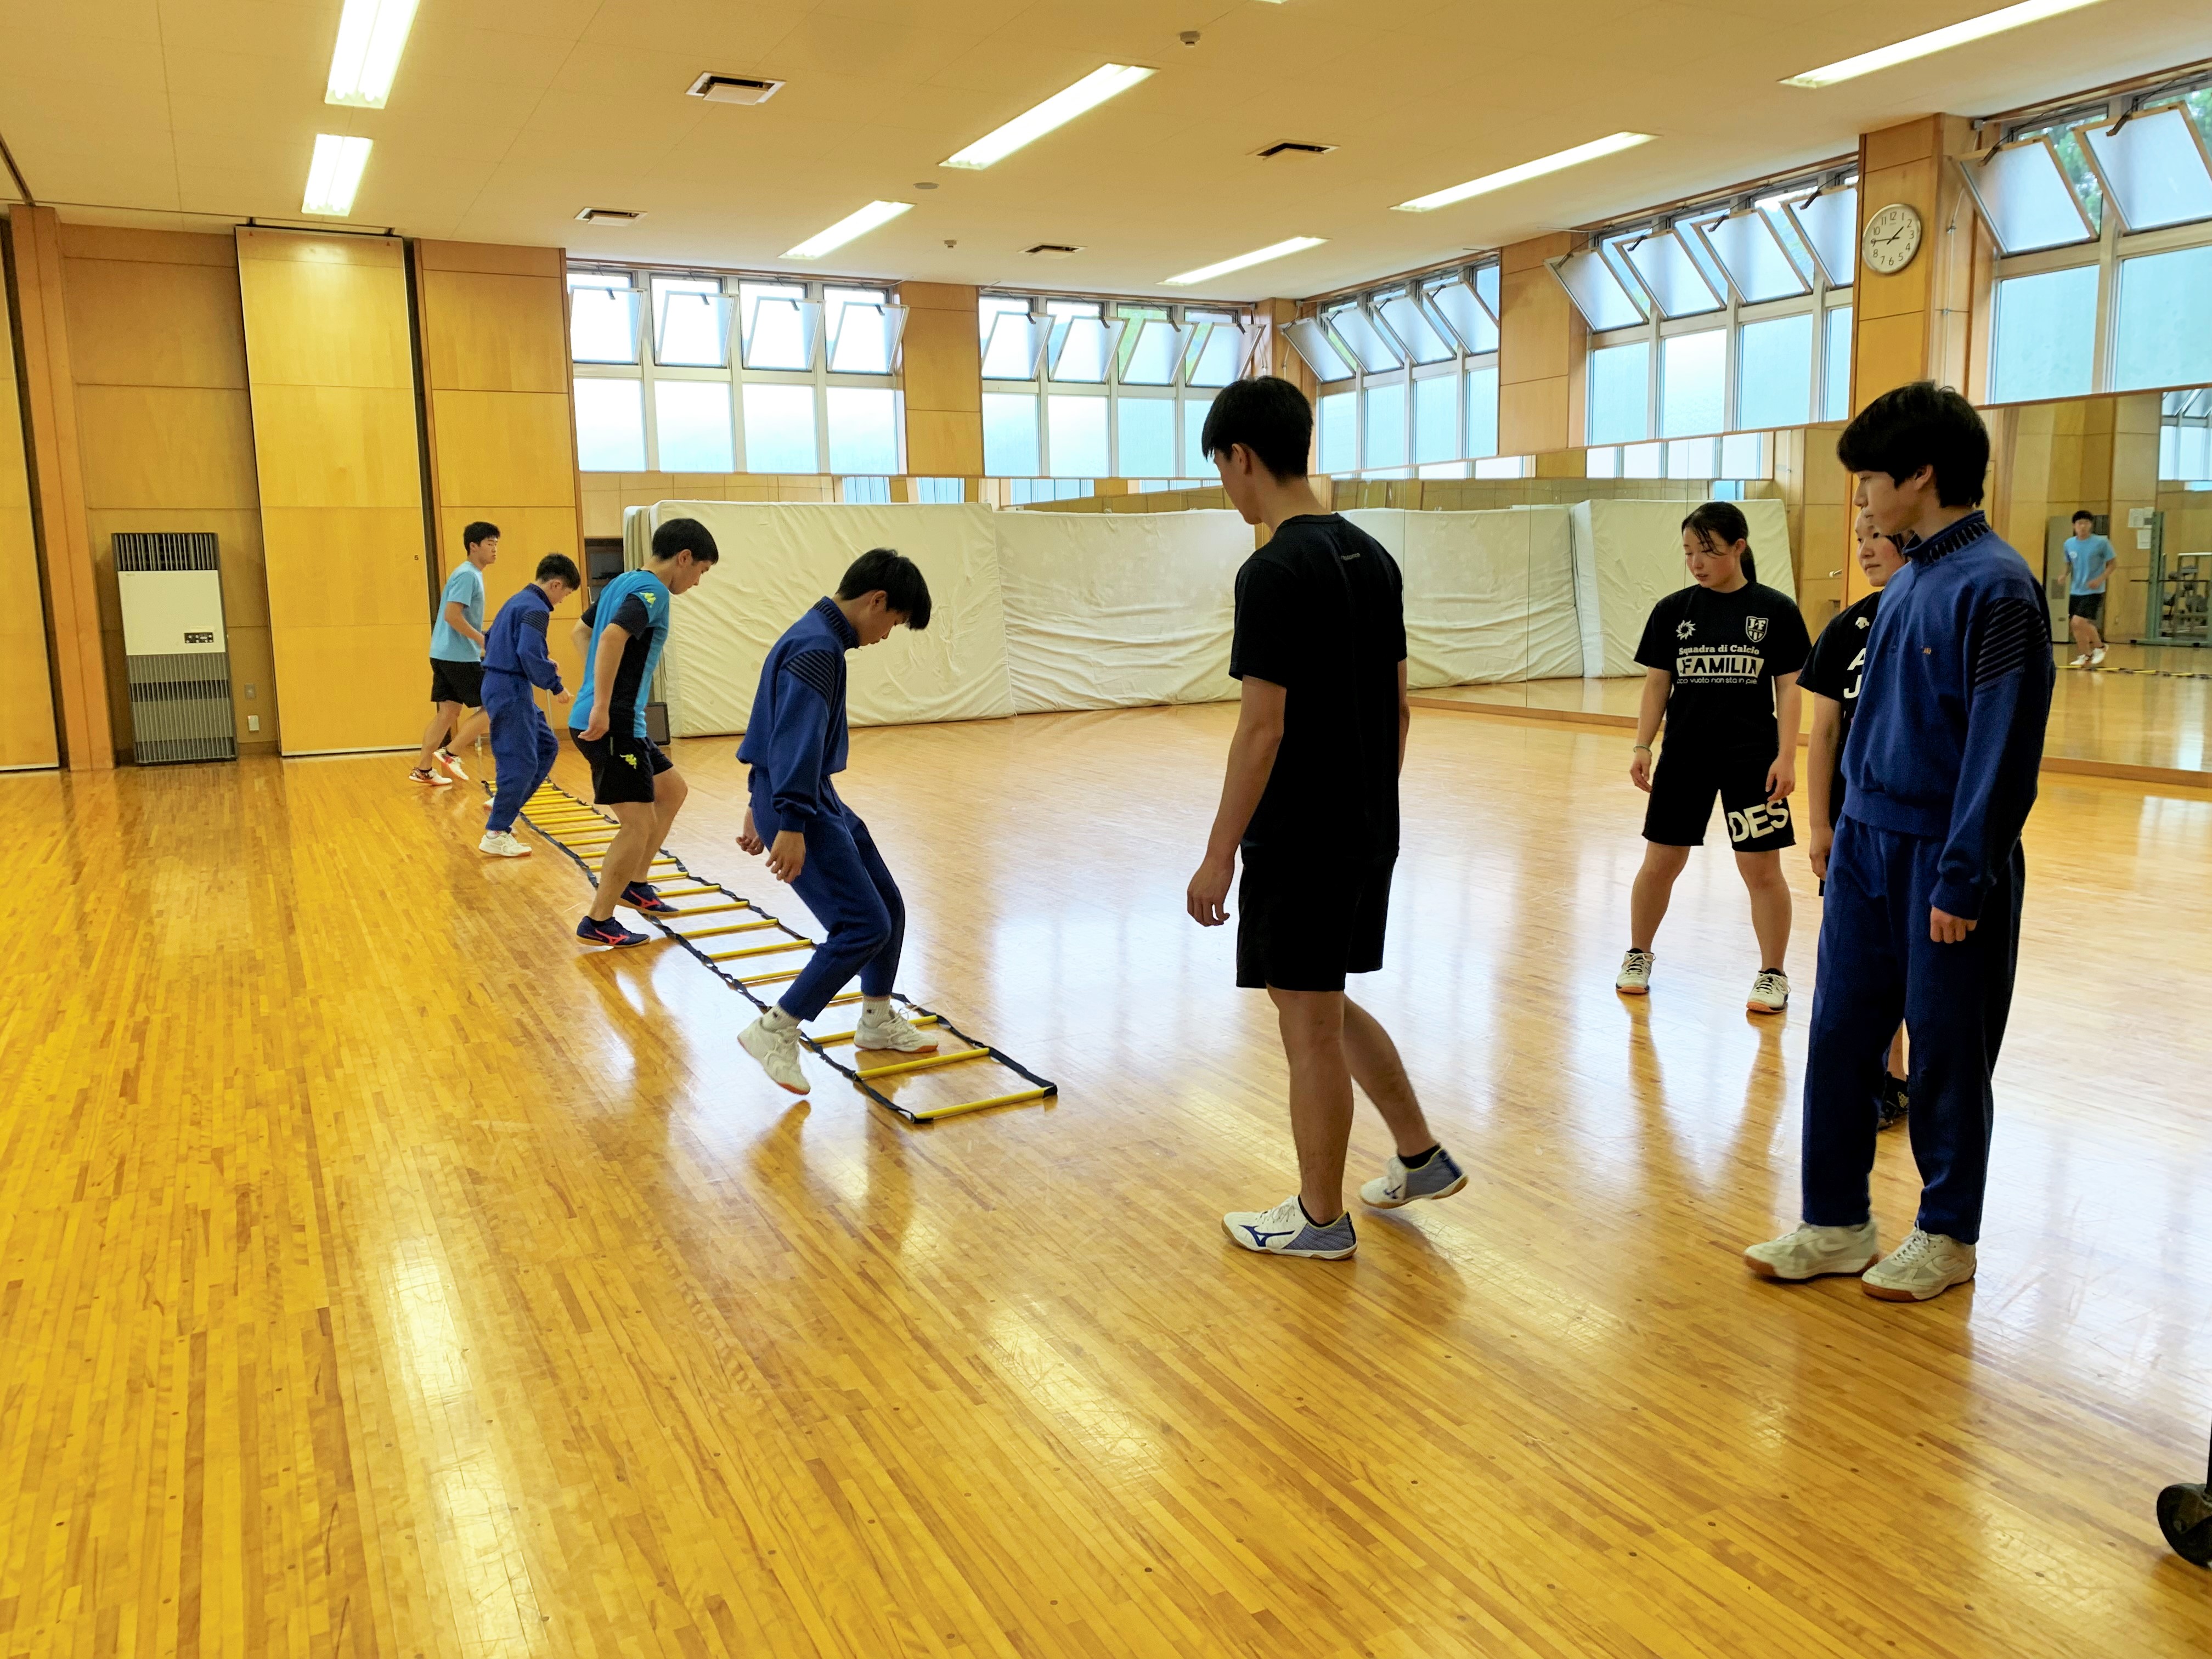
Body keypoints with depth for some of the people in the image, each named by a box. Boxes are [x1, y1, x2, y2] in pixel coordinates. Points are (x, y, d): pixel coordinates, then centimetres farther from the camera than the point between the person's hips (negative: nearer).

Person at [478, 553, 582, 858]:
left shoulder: (517, 602, 16)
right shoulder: (535, 609, -15)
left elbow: (491, 640, 23)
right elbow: (530, 654, -25)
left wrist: (544, 663, 18)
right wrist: (555, 684, -13)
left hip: (502, 686, 10)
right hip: (511, 691, -10)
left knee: (547, 748, 16)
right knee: (522, 762, -7)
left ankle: (503, 806, 20)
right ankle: (496, 834, -3)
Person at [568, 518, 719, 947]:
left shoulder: (622, 582, 14)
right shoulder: (651, 591, -14)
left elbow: (582, 631, 27)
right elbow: (612, 637, -31)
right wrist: (602, 709, -32)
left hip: (621, 723, 10)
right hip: (612, 725, -10)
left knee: (673, 790, 21)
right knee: (640, 824, -6)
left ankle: (635, 885, 27)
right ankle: (598, 923, 3)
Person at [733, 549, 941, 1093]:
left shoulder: (816, 638, 15)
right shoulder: (818, 648, -18)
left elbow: (783, 736, 21)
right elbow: (799, 742, -26)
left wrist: (760, 805, 26)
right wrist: (790, 825, -29)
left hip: (819, 801, 10)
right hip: (799, 807, -10)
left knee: (889, 906, 15)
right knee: (864, 926, -11)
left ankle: (877, 1018, 32)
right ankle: (775, 1031, -2)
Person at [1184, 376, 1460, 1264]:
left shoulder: (1274, 573, -18)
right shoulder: (1372, 556, 8)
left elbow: (1262, 731, -20)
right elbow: (1400, 706, 13)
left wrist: (1219, 853, -13)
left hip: (1300, 844, -9)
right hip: (1369, 832, 9)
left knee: (1310, 1028, 5)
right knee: (1325, 1006, 23)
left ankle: (1320, 1218, 20)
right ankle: (1422, 1158, 32)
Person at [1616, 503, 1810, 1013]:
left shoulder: (1775, 610, -4)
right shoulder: (1673, 610, 2)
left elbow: (1788, 687, -2)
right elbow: (1657, 683, 5)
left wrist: (1786, 756, -9)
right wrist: (1642, 747, -3)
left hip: (1752, 758, -2)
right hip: (1683, 757, 2)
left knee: (1761, 868, 2)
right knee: (1660, 862, 9)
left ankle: (1773, 976, 16)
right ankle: (1638, 956, 28)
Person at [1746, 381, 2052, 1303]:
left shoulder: (1995, 587, -15)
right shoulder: (1906, 580, 10)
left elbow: (2002, 751, -17)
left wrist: (1963, 881, -17)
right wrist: (1848, 831, 15)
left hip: (1944, 862, -7)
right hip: (1867, 845, 8)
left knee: (1946, 1054, 7)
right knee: (1838, 1036, 10)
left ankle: (1946, 1233, 25)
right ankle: (1836, 1224, 22)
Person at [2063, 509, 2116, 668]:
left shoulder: (2101, 543, -9)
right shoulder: (2069, 544, 3)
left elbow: (2111, 565, -4)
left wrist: (2100, 579, -19)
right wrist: (2065, 575, -4)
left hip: (2093, 591, -5)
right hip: (2075, 591, 5)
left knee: (2078, 622, -17)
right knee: (2075, 625, 6)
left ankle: (2099, 647, 7)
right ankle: (2085, 656, 24)